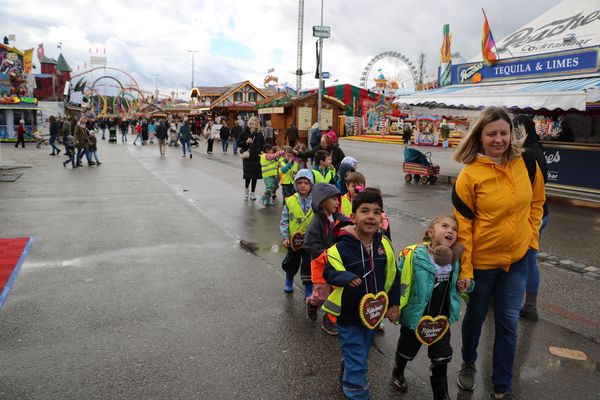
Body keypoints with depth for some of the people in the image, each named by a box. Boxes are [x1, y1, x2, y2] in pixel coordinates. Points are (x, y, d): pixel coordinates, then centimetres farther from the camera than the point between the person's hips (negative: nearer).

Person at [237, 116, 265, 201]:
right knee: (248, 175, -8)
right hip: (247, 157, -3)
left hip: (257, 157, 3)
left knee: (255, 175, 4)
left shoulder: (259, 133, 5)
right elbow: (238, 144, -1)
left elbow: (263, 144, 14)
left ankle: (252, 193, 17)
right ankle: (246, 189, 19)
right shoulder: (244, 132, -3)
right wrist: (246, 142, -17)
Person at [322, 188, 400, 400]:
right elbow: (329, 272, -13)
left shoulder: (384, 243, -5)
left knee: (360, 357, 26)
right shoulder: (342, 246, -20)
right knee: (357, 365, 2)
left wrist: (394, 304, 6)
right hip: (349, 315, -5)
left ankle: (347, 380, 53)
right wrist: (347, 278, -32)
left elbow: (392, 275, 5)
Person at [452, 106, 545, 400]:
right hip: (482, 260, -2)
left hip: (517, 258, 3)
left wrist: (532, 235, 5)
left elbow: (537, 201, 12)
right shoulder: (469, 175, -17)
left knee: (508, 321, 9)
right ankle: (468, 364, 44)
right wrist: (464, 269, -13)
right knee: (476, 315, 17)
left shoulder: (527, 165, -6)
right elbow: (463, 225, -13)